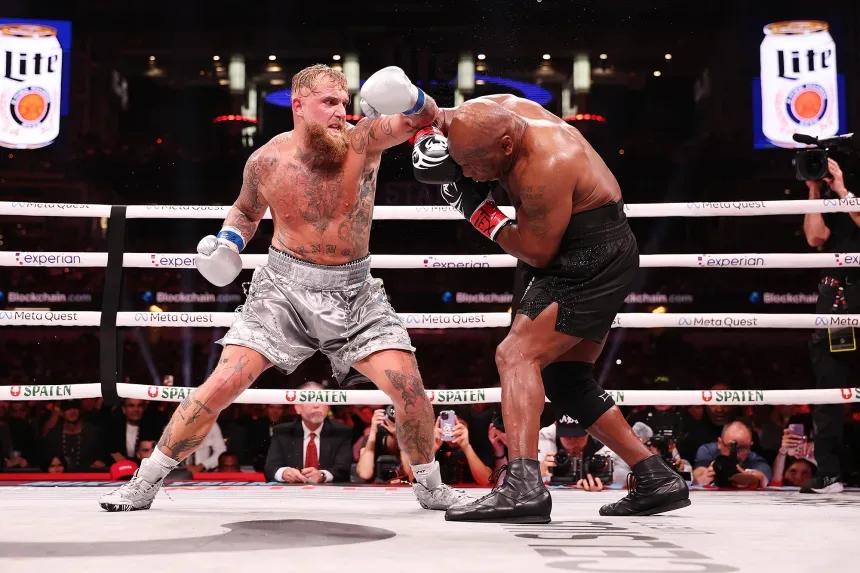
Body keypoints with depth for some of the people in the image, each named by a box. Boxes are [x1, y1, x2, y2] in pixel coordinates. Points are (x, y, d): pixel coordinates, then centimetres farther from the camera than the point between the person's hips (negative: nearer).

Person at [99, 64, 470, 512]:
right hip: (284, 287, 0)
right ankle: (145, 482, 8)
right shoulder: (266, 162, -6)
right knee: (222, 384, -8)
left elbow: (426, 118, -14)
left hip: (353, 290, 1)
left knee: (407, 383, -11)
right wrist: (228, 242, -6)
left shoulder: (363, 140, -9)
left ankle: (430, 486, 14)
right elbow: (245, 210, 14)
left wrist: (410, 99, -36)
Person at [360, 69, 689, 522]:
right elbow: (437, 119, 15)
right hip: (588, 263, 10)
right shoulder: (496, 110, -4)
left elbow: (537, 253, -23)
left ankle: (523, 486, -31)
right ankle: (657, 480, 18)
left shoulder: (545, 168, -29)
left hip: (591, 262, -10)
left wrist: (478, 210, -14)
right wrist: (429, 144, -8)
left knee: (517, 355, -21)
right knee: (566, 381, 13)